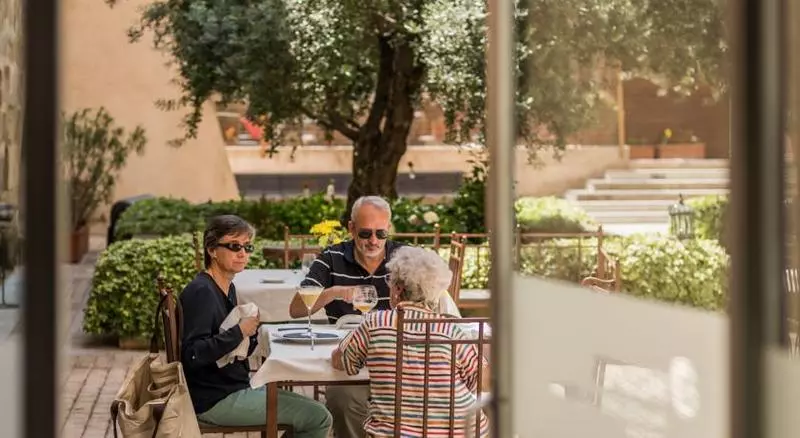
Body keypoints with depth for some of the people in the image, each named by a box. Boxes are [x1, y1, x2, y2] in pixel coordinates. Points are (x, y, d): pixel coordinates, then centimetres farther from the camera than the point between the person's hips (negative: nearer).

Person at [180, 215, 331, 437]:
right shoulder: (201, 292, -16)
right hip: (214, 400, -10)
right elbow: (193, 355, -27)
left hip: (235, 389, 10)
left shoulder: (228, 288, 12)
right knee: (318, 418, -11)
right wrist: (239, 332, -23)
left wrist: (251, 329, -4)